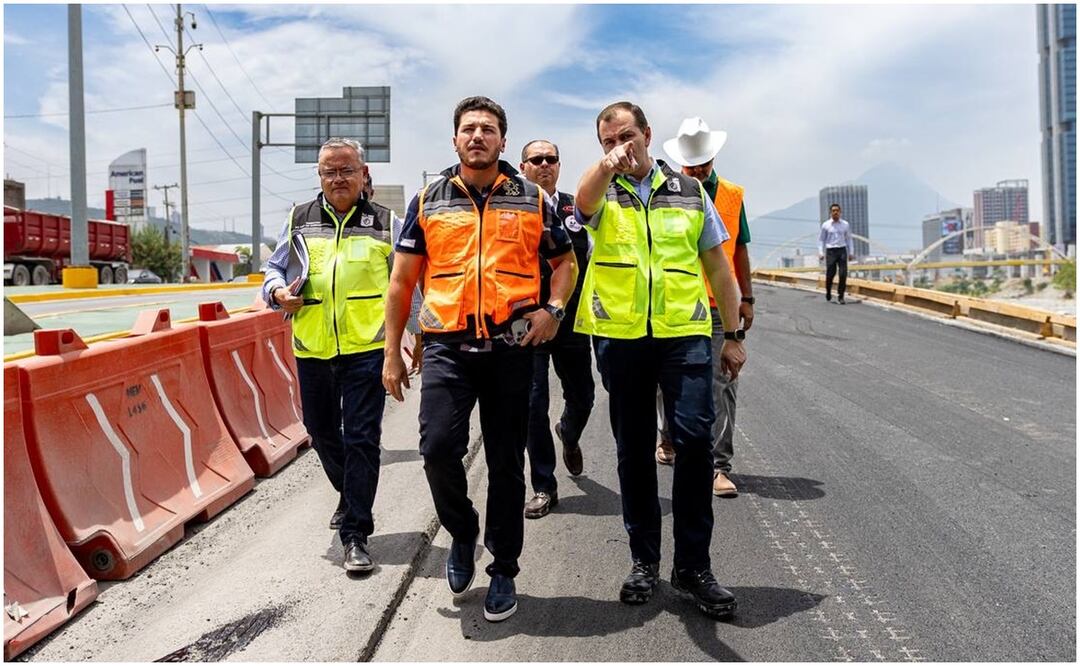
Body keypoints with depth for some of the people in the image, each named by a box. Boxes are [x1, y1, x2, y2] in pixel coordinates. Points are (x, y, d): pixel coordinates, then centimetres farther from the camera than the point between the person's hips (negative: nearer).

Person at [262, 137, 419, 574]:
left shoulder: (386, 224, 4)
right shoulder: (299, 220, 9)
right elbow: (275, 267, 18)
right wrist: (277, 292, -5)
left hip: (366, 348, -3)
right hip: (312, 349, 4)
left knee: (361, 438, -5)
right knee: (321, 431, 17)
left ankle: (355, 535, 3)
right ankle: (350, 495, 44)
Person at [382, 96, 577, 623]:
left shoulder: (533, 200, 8)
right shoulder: (428, 201, 9)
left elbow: (565, 262, 16)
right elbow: (402, 280, 10)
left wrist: (553, 308, -5)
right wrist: (392, 352, 6)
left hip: (511, 347, 0)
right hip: (446, 345, 0)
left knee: (506, 462, 6)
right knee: (438, 446, -15)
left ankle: (503, 571, 23)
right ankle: (462, 533, 16)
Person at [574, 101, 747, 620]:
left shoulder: (688, 192, 13)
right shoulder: (602, 193, 8)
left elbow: (717, 265, 15)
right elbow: (584, 200, -19)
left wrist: (734, 334, 11)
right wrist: (608, 165, -42)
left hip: (684, 332, 0)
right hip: (620, 335, 0)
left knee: (694, 439, -9)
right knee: (633, 449, 7)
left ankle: (693, 564, 6)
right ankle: (644, 559, 23)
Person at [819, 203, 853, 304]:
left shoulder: (845, 224, 7)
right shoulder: (825, 225, 2)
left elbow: (849, 239, 13)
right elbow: (821, 239, 7)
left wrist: (851, 252, 7)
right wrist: (820, 253, -1)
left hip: (842, 250, 1)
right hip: (830, 251, -1)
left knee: (843, 274, -7)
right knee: (830, 274, 1)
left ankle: (840, 297, 1)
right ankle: (828, 292, 30)